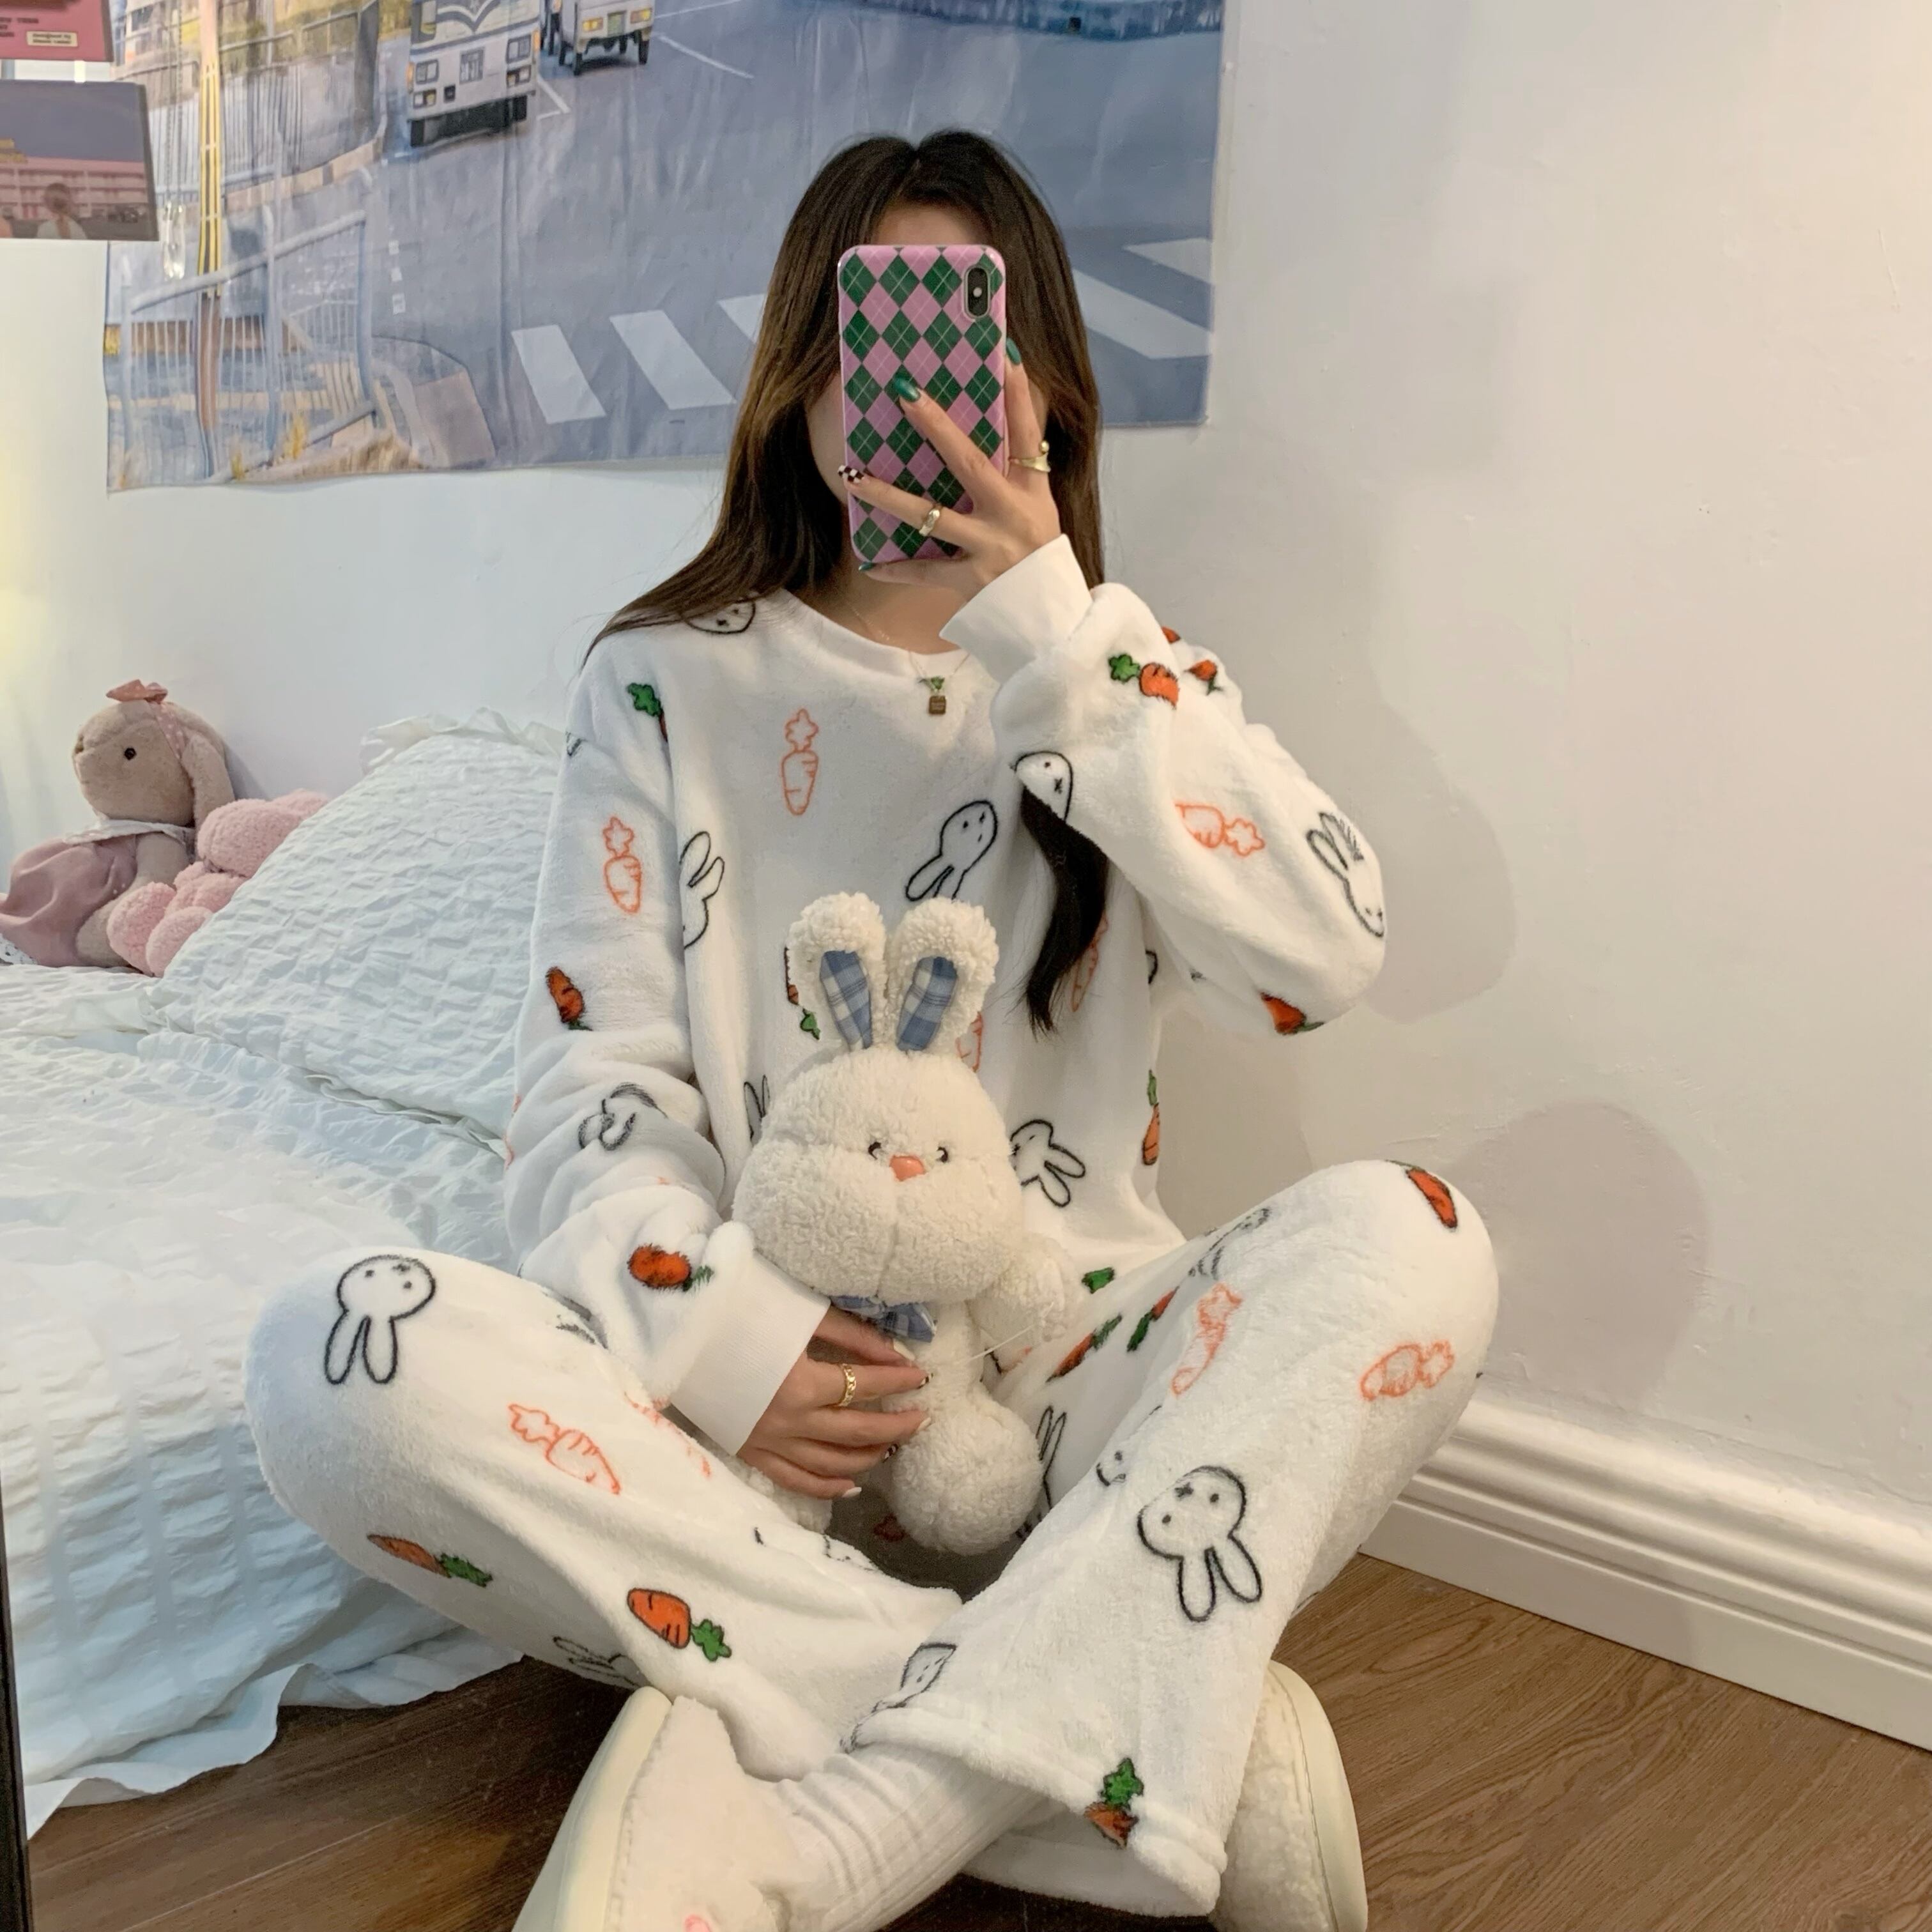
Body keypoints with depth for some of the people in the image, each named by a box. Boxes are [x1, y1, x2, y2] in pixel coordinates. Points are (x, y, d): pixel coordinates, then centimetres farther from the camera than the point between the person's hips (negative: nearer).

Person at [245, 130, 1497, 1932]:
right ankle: (1157, 1742, -27)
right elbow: (591, 1078, 1)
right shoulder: (667, 680, 7)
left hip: (1063, 1349, 1)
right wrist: (715, 1332, -18)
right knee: (347, 1356, -28)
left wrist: (1050, 632, -15)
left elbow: (1322, 960, -9)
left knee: (1404, 1242, -27)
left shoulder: (1120, 675, 10)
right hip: (742, 1371, 0)